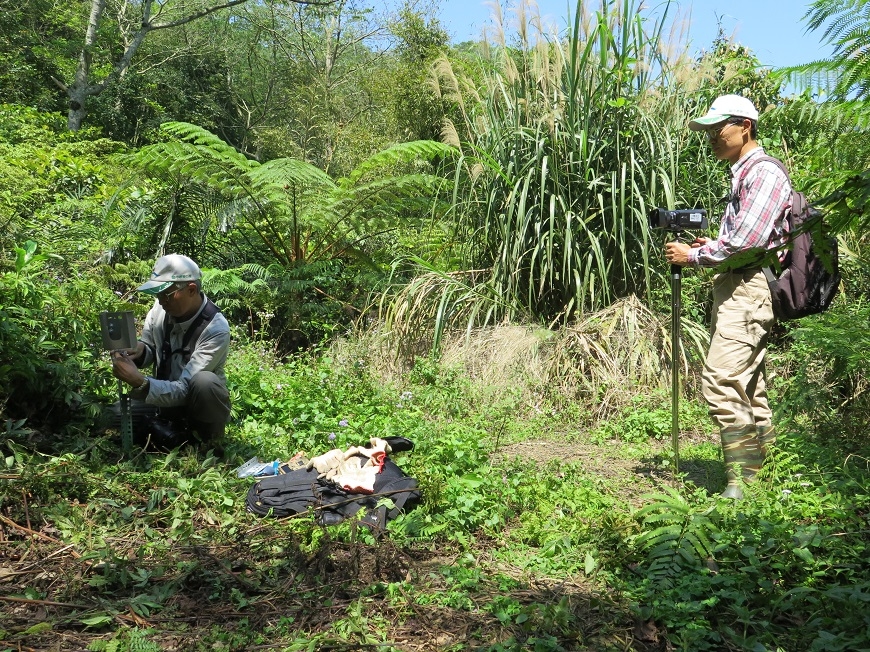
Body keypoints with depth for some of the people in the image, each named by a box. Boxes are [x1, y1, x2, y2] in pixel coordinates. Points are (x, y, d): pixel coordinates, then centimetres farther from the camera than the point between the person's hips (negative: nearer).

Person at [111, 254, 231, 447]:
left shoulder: (216, 330, -29)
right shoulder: (162, 308, -13)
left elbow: (184, 390, -31)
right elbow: (149, 347, 4)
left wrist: (139, 381, -44)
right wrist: (138, 352, -21)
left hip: (198, 401, -5)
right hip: (163, 393, 5)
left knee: (204, 382, -37)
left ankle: (212, 441, -10)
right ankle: (173, 430, 3)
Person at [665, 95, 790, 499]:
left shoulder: (764, 173, -10)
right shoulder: (742, 175, 21)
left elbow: (746, 239, -21)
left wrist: (692, 256, -12)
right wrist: (712, 245, 9)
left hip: (748, 289, -11)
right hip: (735, 288, 11)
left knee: (721, 381, -17)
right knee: (748, 386, 12)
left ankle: (740, 484, -14)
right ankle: (764, 473, 20)